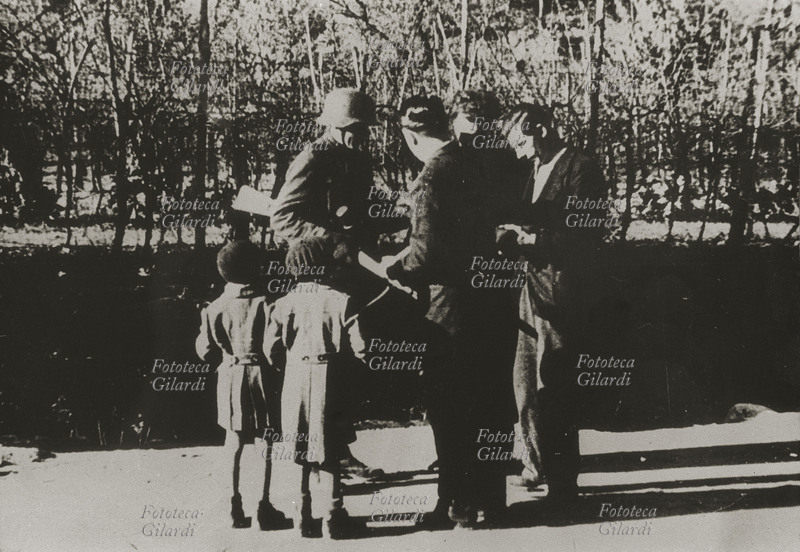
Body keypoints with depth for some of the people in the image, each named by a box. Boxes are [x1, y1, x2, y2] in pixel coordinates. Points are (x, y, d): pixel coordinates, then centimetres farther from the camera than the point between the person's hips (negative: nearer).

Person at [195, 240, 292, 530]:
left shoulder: (215, 308, -3)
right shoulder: (264, 304, -13)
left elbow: (205, 351, 2)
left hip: (230, 377, 3)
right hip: (261, 376, -3)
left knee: (234, 442, 13)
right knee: (265, 441, 7)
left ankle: (235, 506, 14)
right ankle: (264, 506, 8)